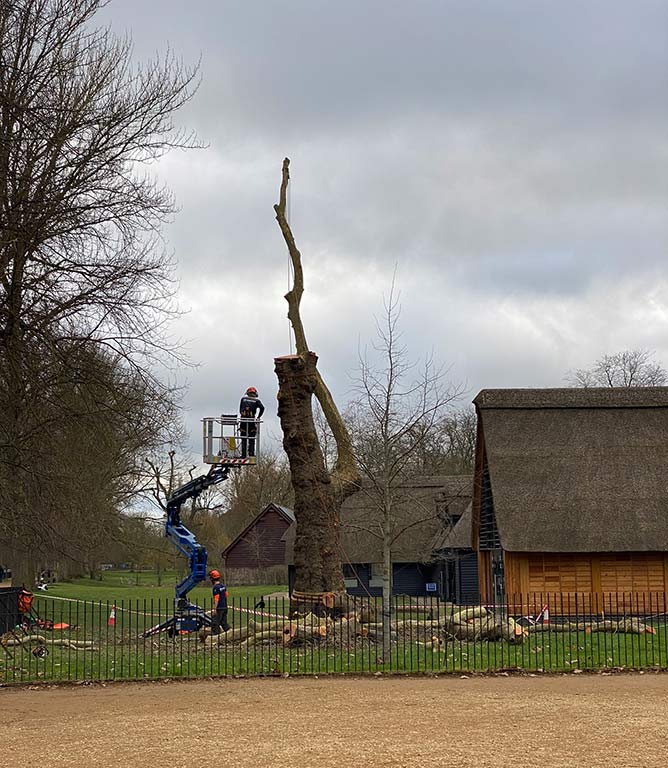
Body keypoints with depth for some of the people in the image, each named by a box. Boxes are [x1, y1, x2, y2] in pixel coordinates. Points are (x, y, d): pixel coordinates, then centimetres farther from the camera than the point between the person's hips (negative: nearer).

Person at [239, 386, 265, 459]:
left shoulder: (243, 399, 13)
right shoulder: (256, 400, 7)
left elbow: (240, 409, 12)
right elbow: (262, 408, -8)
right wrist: (258, 417, 1)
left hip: (243, 420, 1)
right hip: (252, 420, -1)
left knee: (243, 439, 6)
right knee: (251, 439, 7)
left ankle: (243, 454, 1)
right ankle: (251, 454, 0)